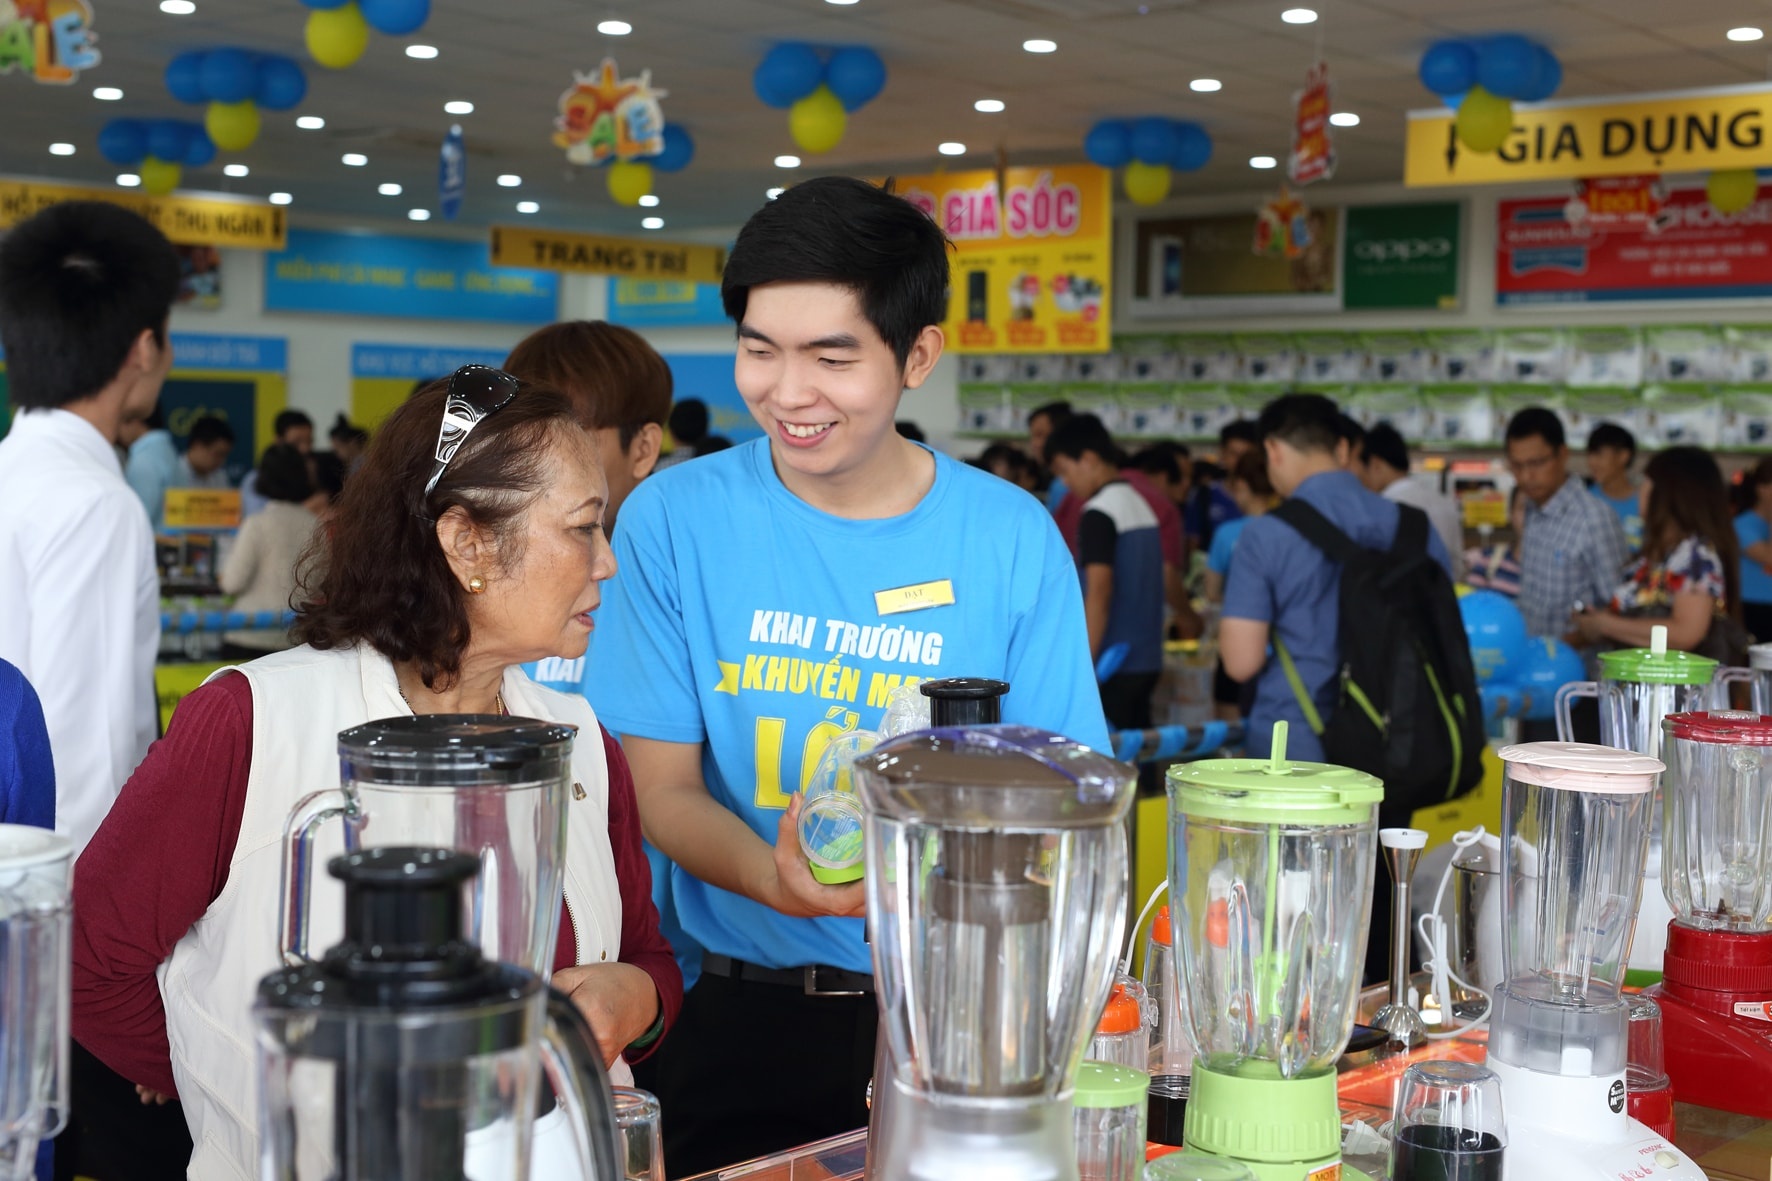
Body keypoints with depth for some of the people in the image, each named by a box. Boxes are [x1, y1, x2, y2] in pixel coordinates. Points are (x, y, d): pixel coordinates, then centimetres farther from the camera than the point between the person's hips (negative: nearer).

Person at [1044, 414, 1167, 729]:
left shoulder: (1098, 513, -13)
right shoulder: (1142, 505, 13)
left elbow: (1098, 594, -20)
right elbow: (1166, 573, 22)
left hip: (1112, 666, -9)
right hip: (1147, 660, 9)